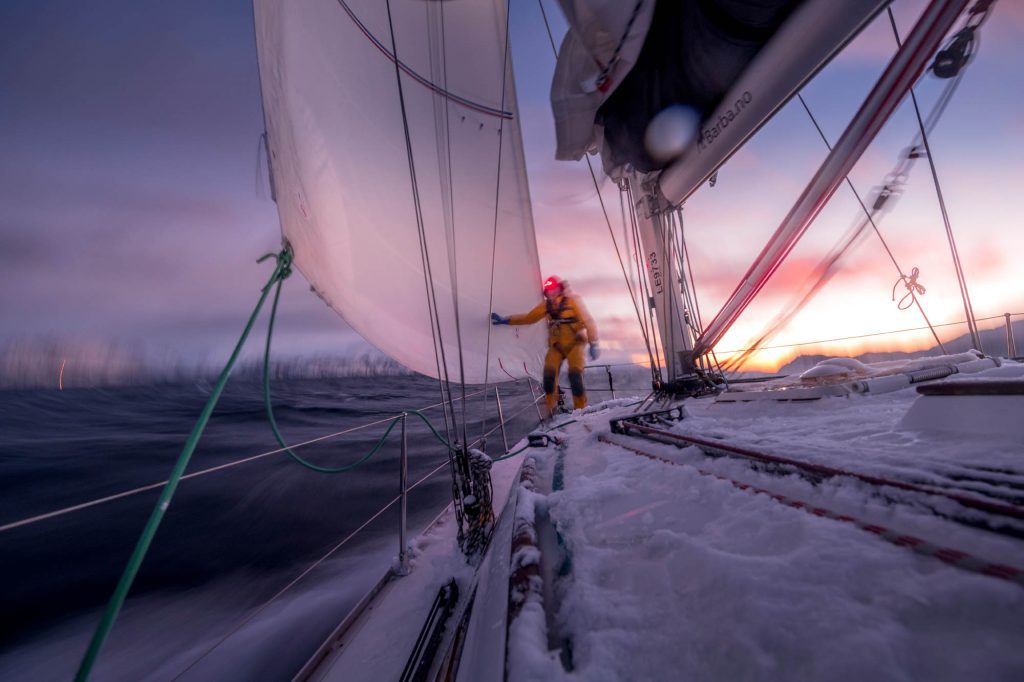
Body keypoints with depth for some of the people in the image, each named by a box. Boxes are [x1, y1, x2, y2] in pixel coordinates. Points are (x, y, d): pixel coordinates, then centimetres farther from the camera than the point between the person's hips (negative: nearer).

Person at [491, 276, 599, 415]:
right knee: (549, 376, -7)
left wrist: (593, 344, -14)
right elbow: (529, 317, 7)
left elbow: (588, 321, -12)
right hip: (556, 346, 4)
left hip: (574, 344, -4)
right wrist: (505, 320, 1)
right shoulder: (546, 305, 1)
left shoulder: (572, 300, -13)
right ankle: (551, 411, 10)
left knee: (575, 377, -16)